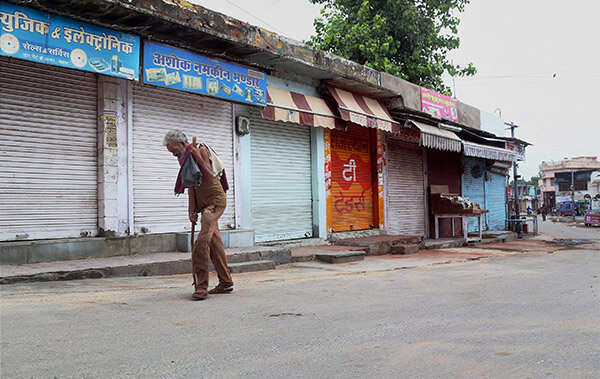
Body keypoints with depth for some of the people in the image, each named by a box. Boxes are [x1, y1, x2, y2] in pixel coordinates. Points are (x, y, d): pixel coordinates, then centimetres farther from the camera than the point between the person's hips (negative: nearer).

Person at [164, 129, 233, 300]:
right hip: (204, 203, 9)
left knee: (202, 241, -18)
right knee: (215, 242, 11)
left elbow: (211, 177, -19)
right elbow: (190, 185, 13)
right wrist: (191, 209, 8)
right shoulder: (183, 158, 13)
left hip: (215, 200, -9)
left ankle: (201, 286, -18)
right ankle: (226, 283, 20)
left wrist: (197, 157, -21)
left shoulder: (202, 150, -12)